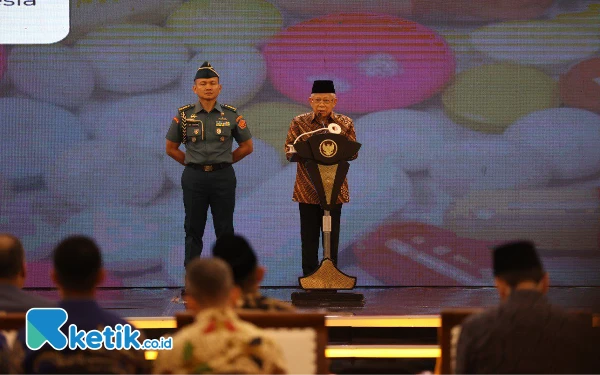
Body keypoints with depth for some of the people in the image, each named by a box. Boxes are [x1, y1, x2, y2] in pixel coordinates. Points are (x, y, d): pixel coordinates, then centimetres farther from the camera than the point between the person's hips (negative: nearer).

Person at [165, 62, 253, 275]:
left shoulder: (231, 115, 2)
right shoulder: (184, 115, 2)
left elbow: (247, 147, 10)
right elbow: (171, 148, 10)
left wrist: (223, 161, 6)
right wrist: (193, 163, 6)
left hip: (223, 177, 0)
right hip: (194, 178, 0)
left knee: (225, 229, 3)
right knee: (193, 229, 3)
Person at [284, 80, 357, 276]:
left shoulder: (345, 123, 4)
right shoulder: (299, 123, 3)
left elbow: (353, 153, 3)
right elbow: (289, 153, 0)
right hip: (307, 189, -1)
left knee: (332, 235, 5)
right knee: (309, 234, 2)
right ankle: (309, 276, 10)